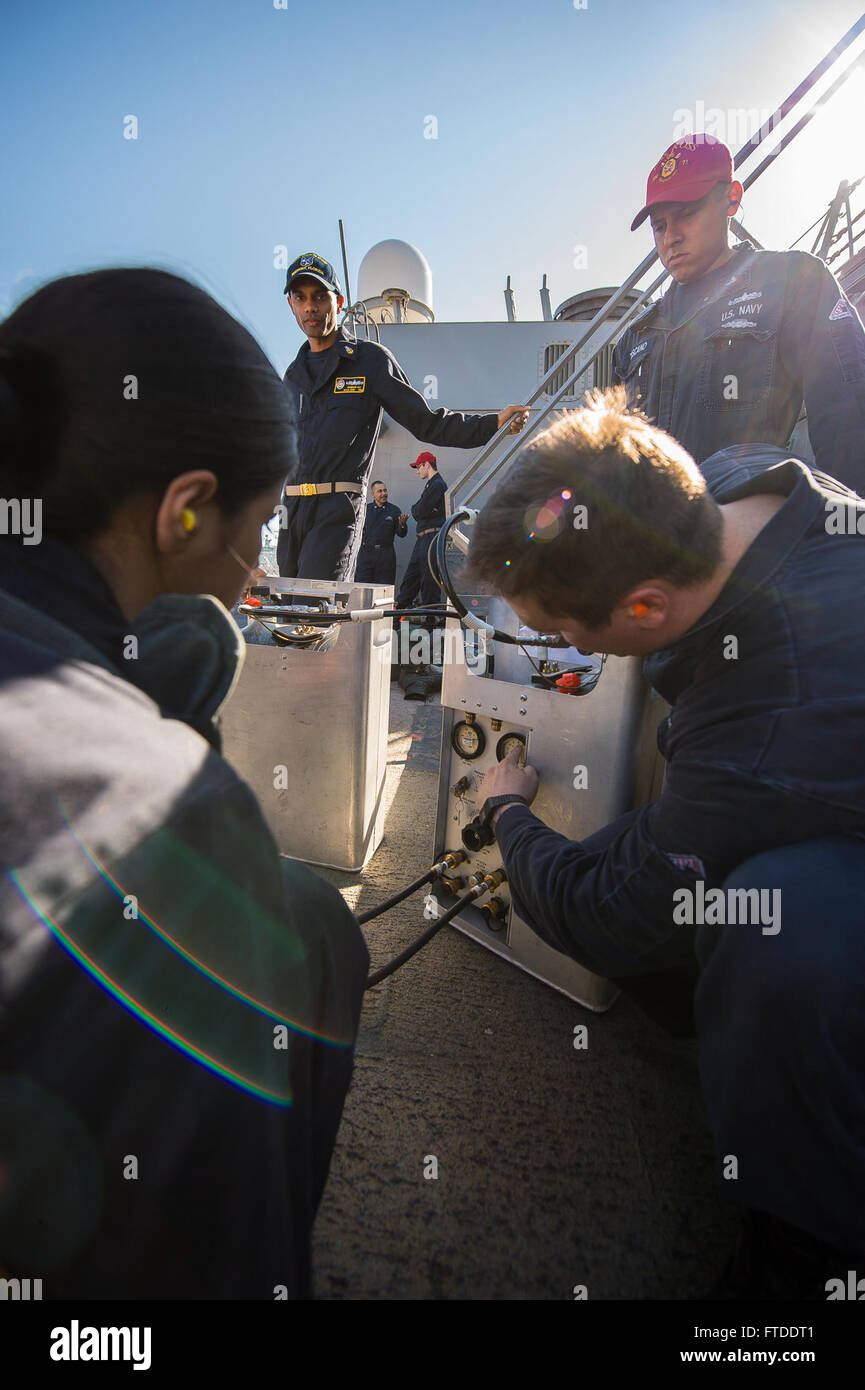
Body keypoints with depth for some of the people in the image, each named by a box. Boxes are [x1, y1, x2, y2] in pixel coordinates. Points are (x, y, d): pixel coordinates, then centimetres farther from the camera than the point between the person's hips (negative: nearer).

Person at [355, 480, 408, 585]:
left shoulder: (394, 510, 9)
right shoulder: (365, 508, 10)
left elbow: (401, 534, 6)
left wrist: (402, 525, -14)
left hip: (386, 554, 0)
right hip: (366, 552, 0)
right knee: (362, 585, -4)